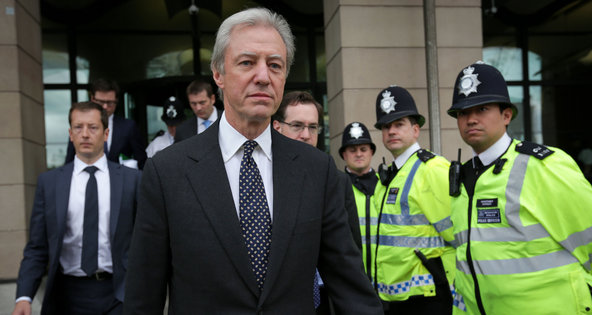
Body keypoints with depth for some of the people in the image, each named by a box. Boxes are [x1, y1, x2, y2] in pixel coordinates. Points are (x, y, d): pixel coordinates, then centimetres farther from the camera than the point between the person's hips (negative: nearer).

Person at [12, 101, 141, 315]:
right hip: (68, 294, 2)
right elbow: (37, 247, 2)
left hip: (118, 293, -1)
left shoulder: (132, 179, -2)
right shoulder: (48, 182, 2)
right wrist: (24, 296, -10)